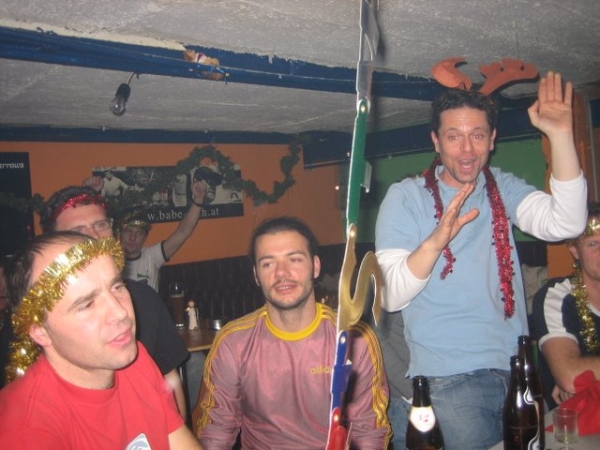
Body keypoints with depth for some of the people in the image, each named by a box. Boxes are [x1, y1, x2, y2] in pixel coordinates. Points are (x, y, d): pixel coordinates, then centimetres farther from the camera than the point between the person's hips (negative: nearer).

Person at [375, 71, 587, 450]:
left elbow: (565, 224, -13)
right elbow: (391, 297, -14)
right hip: (449, 377, -4)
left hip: (514, 368, 4)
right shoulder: (405, 197, -5)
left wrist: (561, 135, -18)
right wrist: (436, 240, -30)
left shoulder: (504, 188, 6)